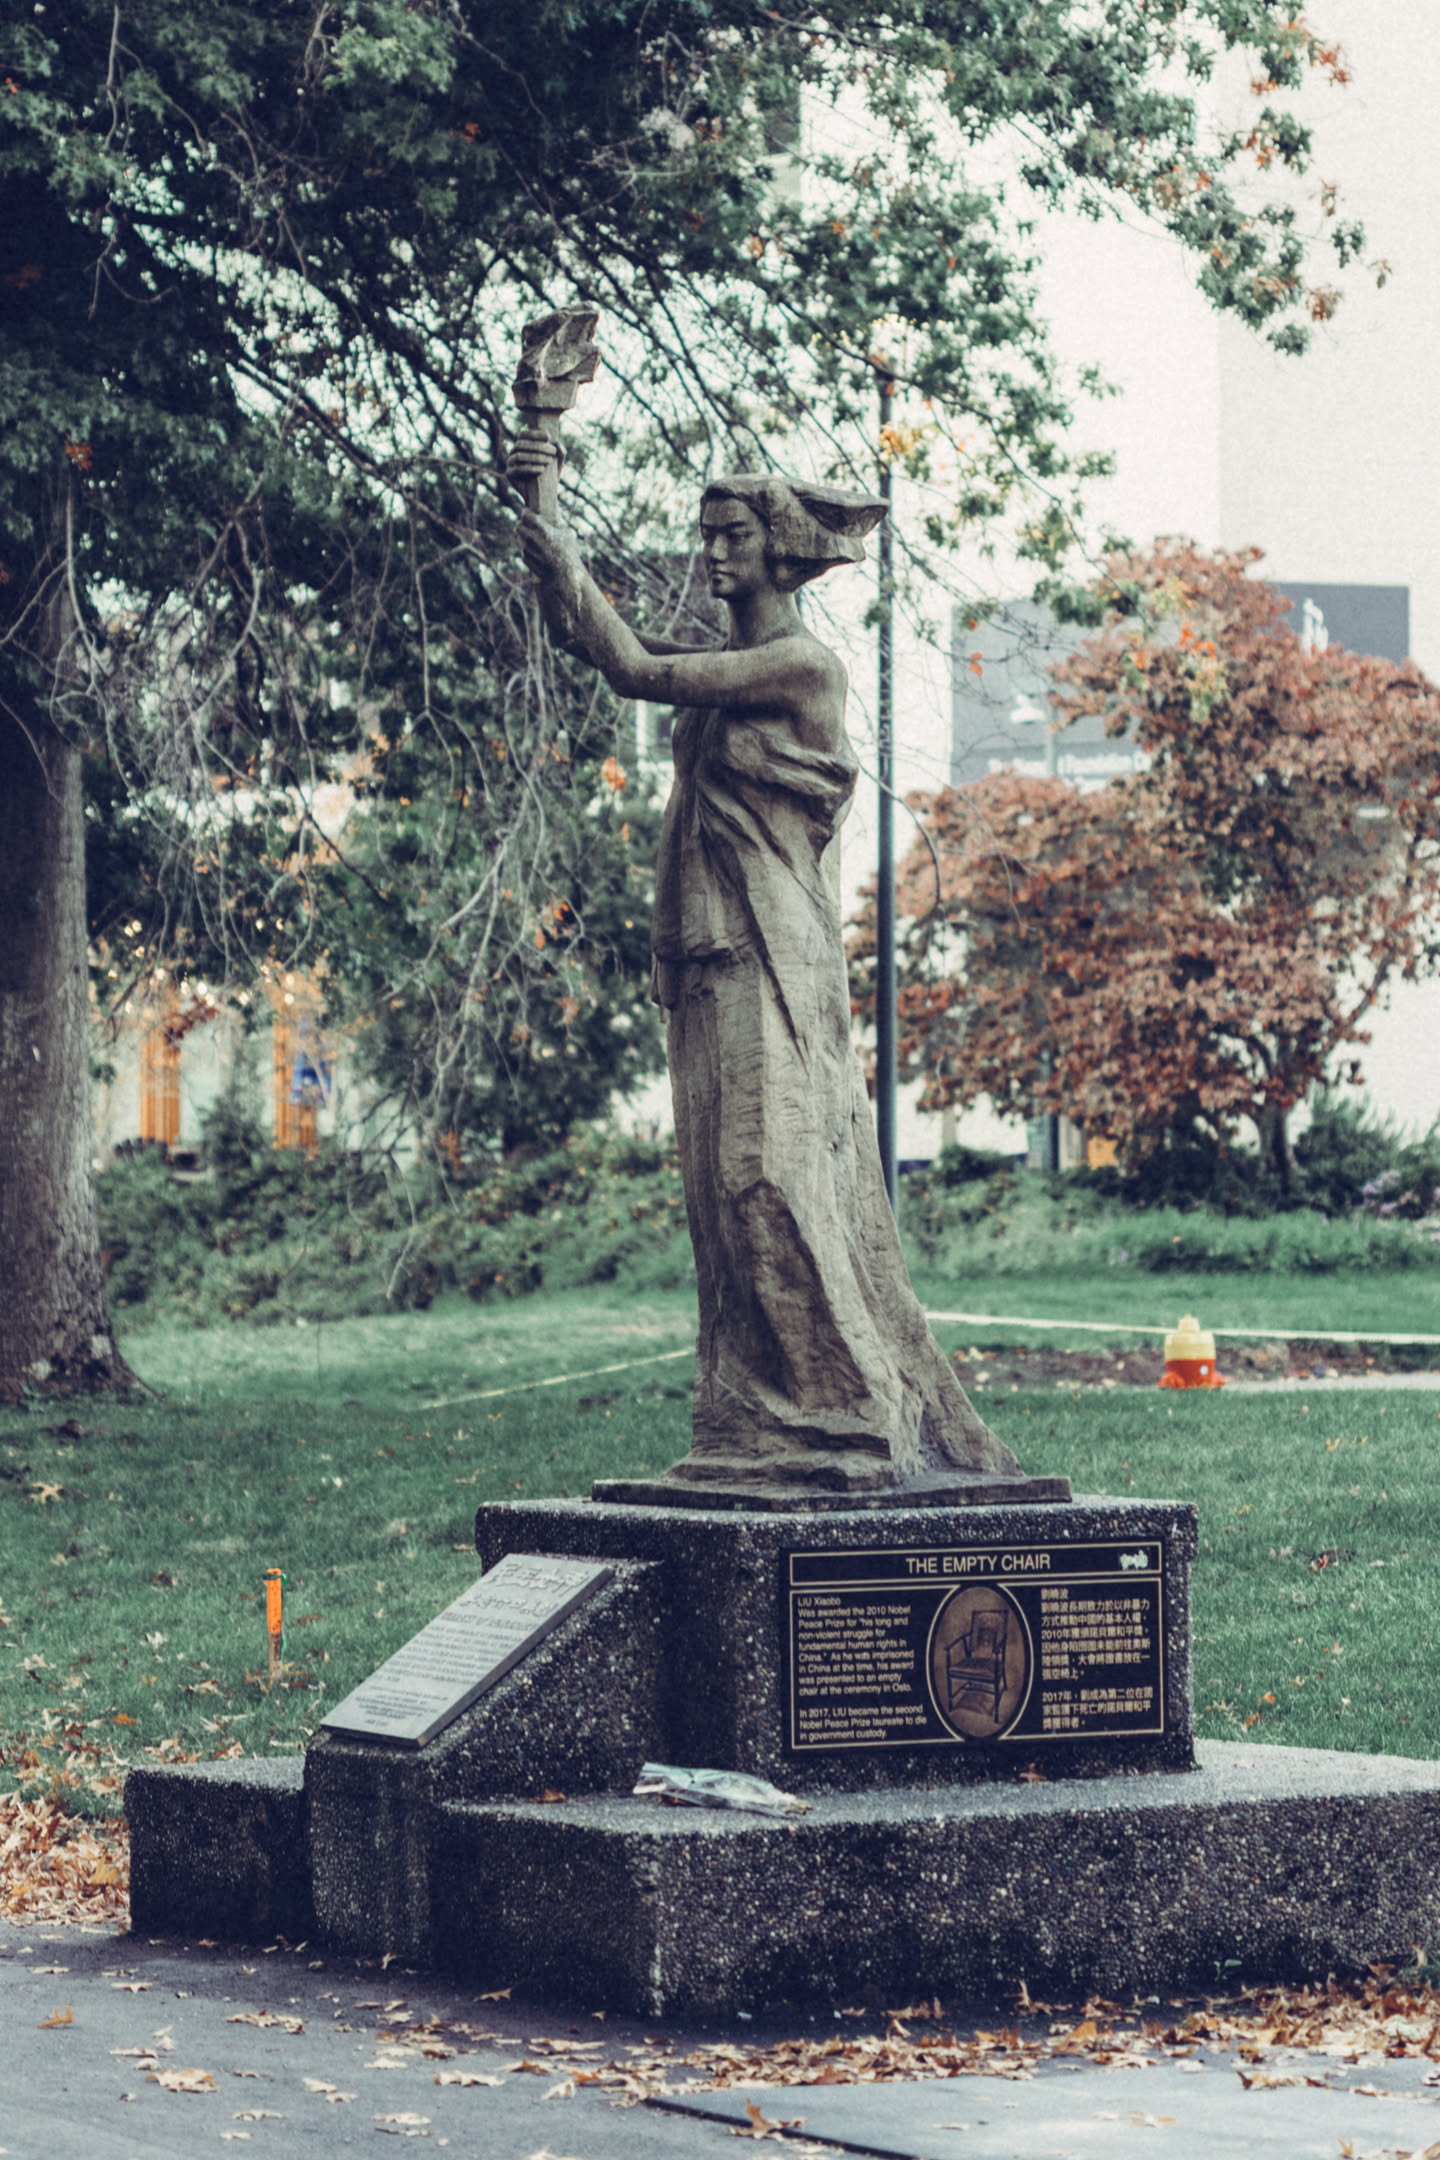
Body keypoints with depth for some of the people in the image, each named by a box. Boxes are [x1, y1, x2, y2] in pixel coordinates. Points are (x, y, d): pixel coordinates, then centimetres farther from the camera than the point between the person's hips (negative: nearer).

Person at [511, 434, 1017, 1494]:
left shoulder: (803, 667, -9)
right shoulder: (725, 668, 17)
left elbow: (639, 672, -12)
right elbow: (589, 640, 15)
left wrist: (570, 570, -3)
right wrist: (535, 509, 5)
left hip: (773, 964, -9)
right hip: (714, 968, 9)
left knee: (773, 1181, -14)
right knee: (738, 1191, 6)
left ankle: (838, 1418, -12)